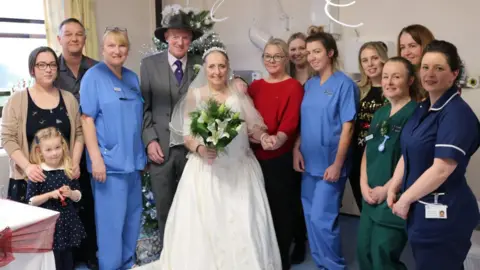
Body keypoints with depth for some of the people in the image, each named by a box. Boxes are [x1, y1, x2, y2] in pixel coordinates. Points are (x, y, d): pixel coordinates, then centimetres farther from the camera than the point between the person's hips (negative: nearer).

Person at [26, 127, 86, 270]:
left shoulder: (69, 170, 1)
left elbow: (78, 196, 8)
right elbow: (31, 201, -7)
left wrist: (70, 193, -13)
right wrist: (50, 194, -18)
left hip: (68, 220, 4)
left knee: (68, 256, 15)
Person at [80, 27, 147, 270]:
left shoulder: (133, 78, 12)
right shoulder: (93, 76, -5)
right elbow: (87, 119, -11)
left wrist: (143, 153, 14)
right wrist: (96, 158, -17)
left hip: (133, 159, 6)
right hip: (109, 160, -6)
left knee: (133, 214, 14)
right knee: (111, 218, -1)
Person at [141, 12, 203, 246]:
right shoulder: (150, 64, 3)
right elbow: (144, 107, 1)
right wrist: (150, 140, -6)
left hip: (192, 146, 0)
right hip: (161, 147, 0)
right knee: (164, 207, 9)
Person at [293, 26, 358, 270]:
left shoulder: (344, 84, -10)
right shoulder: (309, 84, 8)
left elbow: (347, 127, -13)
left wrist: (337, 164, -16)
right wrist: (297, 149, 0)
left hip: (329, 163, -6)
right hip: (309, 162, 6)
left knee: (322, 218, -5)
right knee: (311, 217, 13)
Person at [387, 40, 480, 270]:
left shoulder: (457, 113, -18)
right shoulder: (423, 108, 10)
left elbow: (442, 170, -25)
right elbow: (408, 154, 11)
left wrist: (405, 199, -16)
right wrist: (393, 189, -1)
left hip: (443, 213, -8)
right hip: (420, 209, 8)